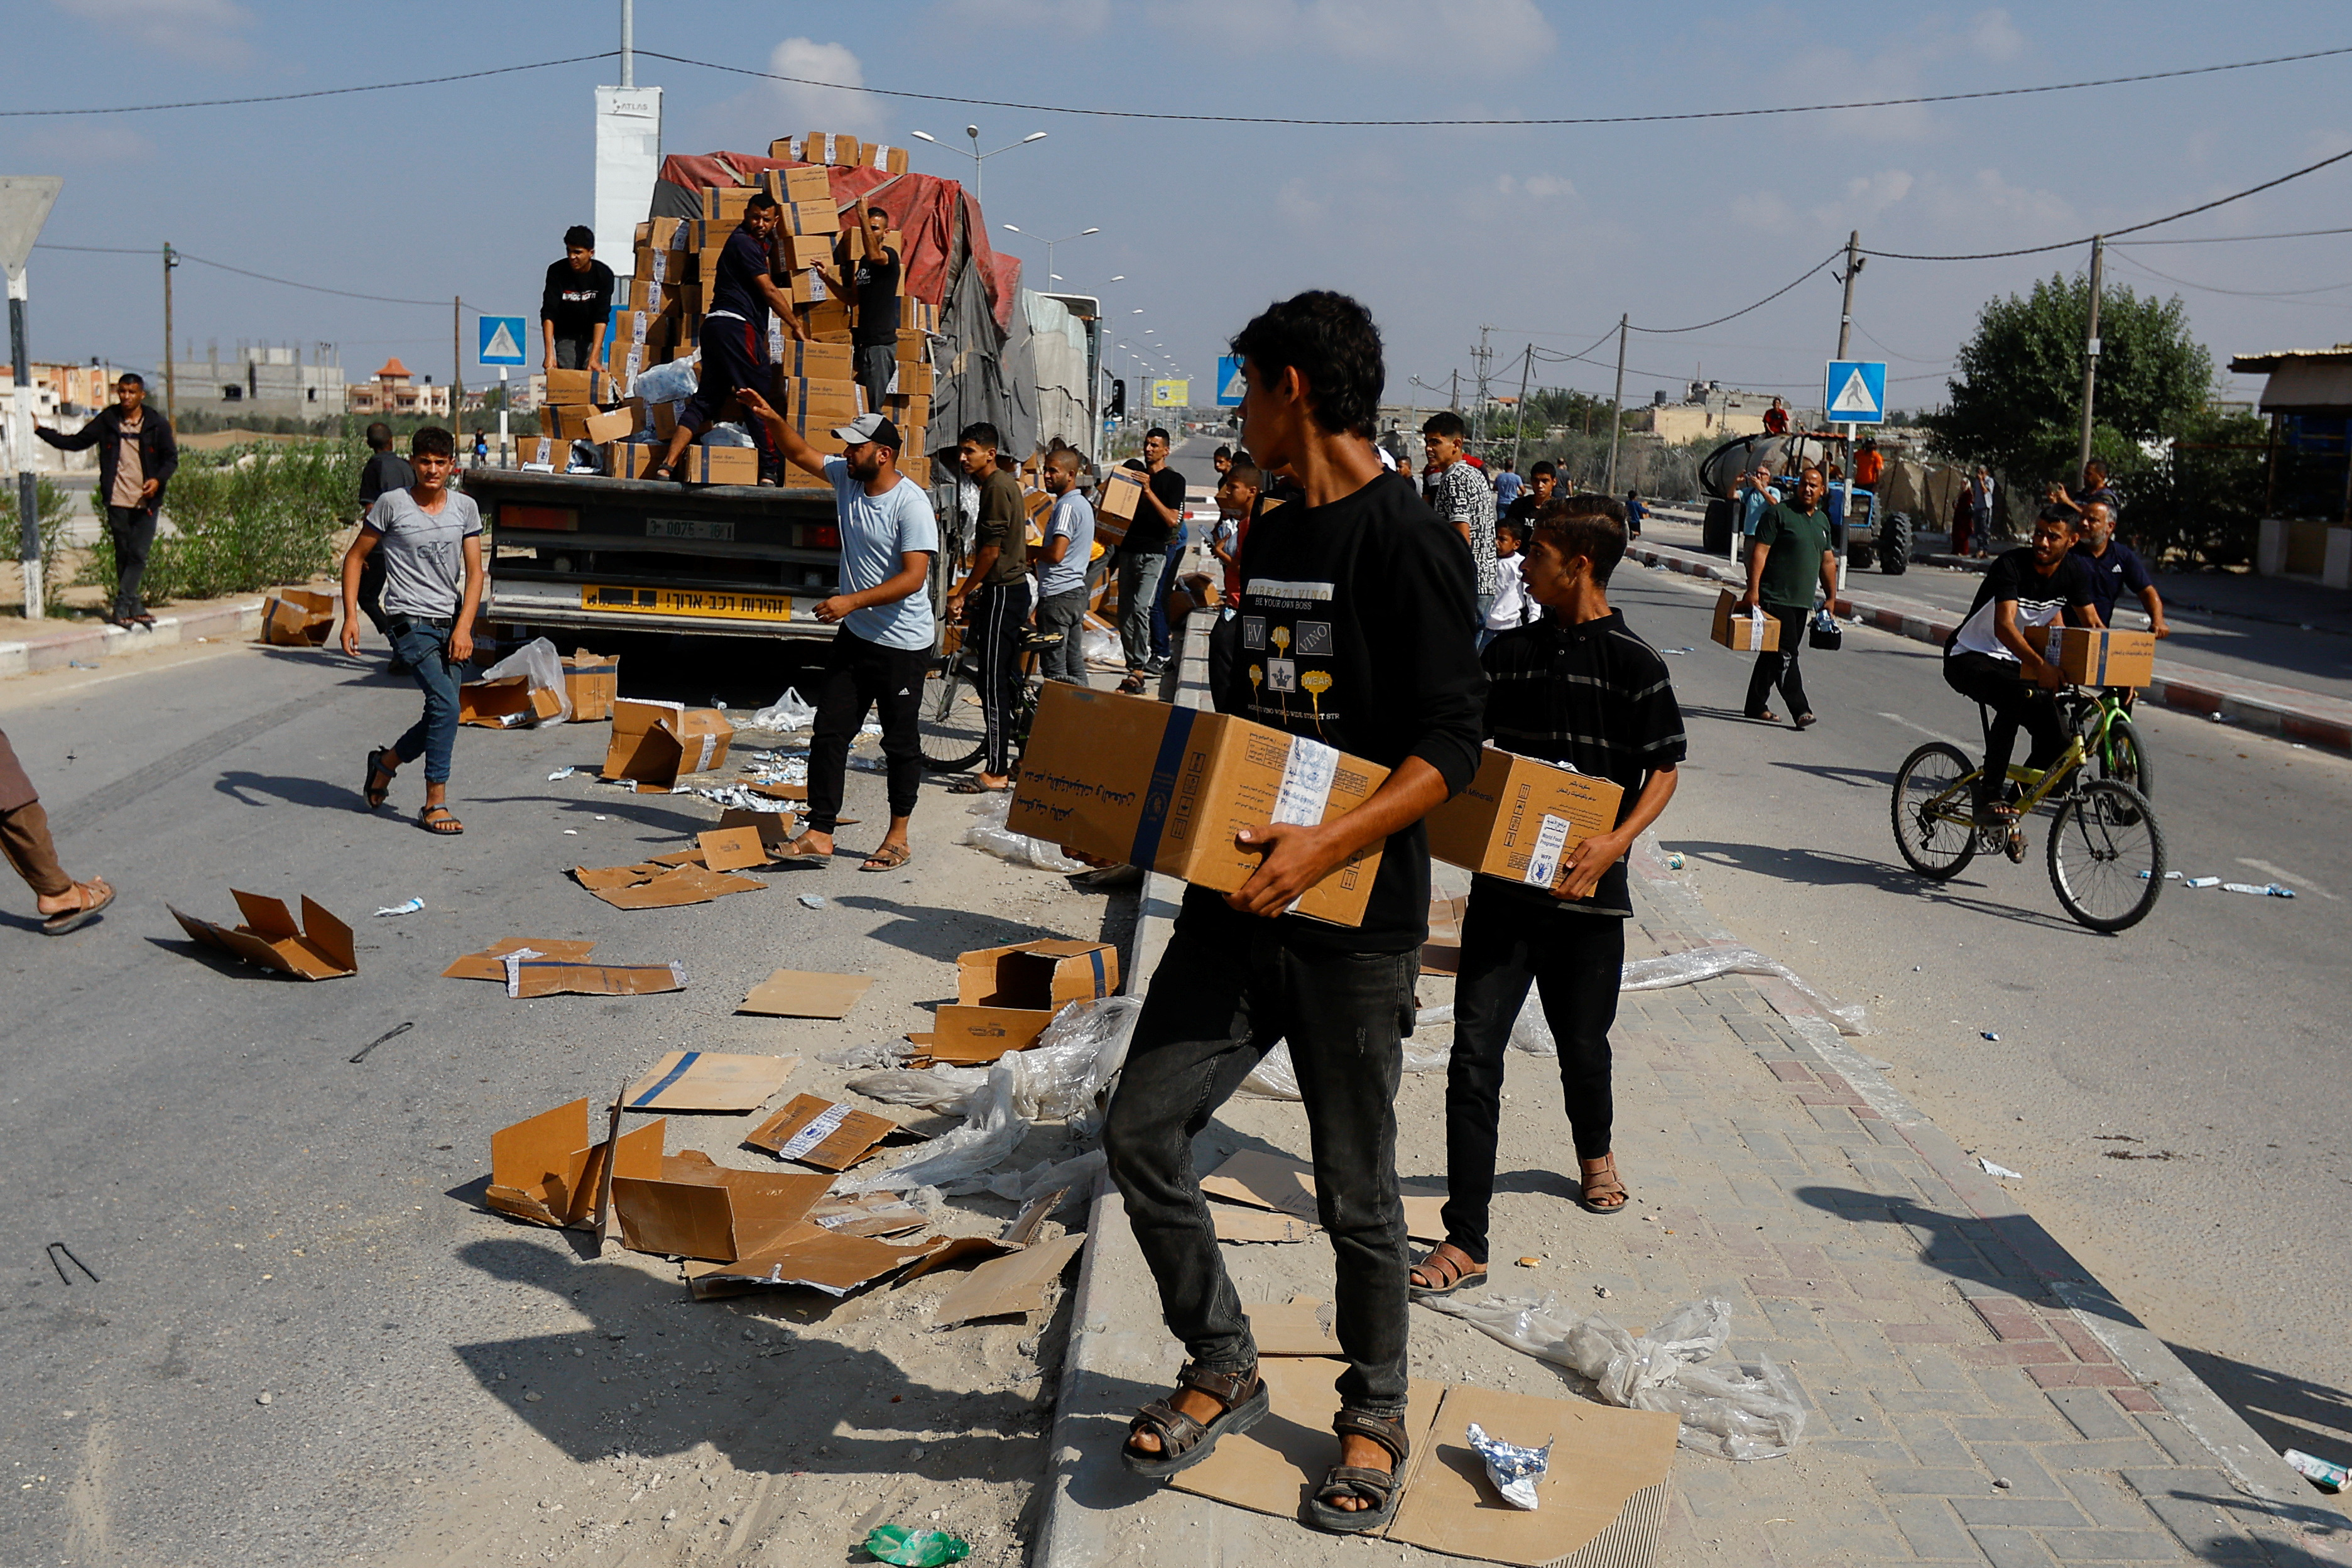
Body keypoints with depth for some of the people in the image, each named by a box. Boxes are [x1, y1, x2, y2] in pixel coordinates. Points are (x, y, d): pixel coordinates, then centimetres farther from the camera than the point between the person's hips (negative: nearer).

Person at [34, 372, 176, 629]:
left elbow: (171, 458, 6)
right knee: (123, 556, 4)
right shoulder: (107, 421, 7)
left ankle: (120, 609, -5)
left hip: (146, 502, -2)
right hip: (117, 501, 2)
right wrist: (39, 430, 9)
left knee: (138, 556, -8)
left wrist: (158, 479, -13)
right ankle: (135, 608, 10)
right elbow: (75, 443, 14)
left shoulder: (157, 425, 1)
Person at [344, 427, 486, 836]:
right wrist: (351, 617, -4)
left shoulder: (465, 508, 6)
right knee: (446, 705, -18)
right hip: (410, 622, -5)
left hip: (450, 625, 5)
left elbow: (474, 572, 4)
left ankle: (385, 762, 38)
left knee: (442, 714, 9)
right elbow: (355, 557, 4)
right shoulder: (392, 504, -4)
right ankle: (435, 805, -9)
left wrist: (464, 627, -8)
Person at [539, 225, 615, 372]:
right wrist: (549, 354, -35)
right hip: (565, 336, 0)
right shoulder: (556, 271, -18)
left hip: (592, 336, 0)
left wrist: (594, 358, -33)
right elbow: (548, 314, -22)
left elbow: (602, 317, -23)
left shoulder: (604, 275, -18)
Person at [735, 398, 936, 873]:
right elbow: (800, 452, 16)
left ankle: (898, 837, 19)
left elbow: (913, 578, -25)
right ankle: (819, 833, 7)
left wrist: (852, 601, -28)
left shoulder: (911, 504, -19)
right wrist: (771, 418, -1)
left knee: (900, 742, 6)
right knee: (829, 733, 3)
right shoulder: (846, 478, 3)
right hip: (854, 637, 7)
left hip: (903, 644, -7)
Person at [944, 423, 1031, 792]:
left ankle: (996, 773, -6)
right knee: (1007, 678, 14)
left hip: (1003, 593, -10)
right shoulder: (1006, 482, 16)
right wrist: (977, 589, 21)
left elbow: (991, 550, -19)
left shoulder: (997, 487, -15)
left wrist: (962, 594, -12)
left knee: (993, 682, -8)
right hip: (1013, 588, 10)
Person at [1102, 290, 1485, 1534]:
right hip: (1237, 898, 7)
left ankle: (1373, 1417, 28)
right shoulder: (1267, 538, 13)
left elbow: (1452, 742, -17)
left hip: (1356, 918, -7)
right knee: (1142, 1130, 3)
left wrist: (1329, 846, -28)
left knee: (1355, 1191, 6)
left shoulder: (1405, 543, -13)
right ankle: (1223, 1369, 23)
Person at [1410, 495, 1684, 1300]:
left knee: (1582, 1044, 16)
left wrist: (1616, 842, -19)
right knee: (1474, 1055, -5)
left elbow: (1664, 771, -4)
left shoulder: (1633, 663, -7)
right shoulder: (1510, 653, 6)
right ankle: (1466, 1241, 0)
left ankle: (1594, 1151, 51)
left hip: (1587, 888, -3)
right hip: (1503, 880, 3)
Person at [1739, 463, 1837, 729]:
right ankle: (1800, 710, -13)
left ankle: (1756, 705, 19)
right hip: (1775, 598, -7)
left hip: (1802, 602, 7)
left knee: (1773, 655, 12)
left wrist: (1831, 597, 19)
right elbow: (1760, 551, -11)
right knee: (1785, 655, -11)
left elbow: (1827, 561, 23)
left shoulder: (1822, 520, 16)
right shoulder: (1779, 513, -6)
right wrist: (1753, 590, -19)